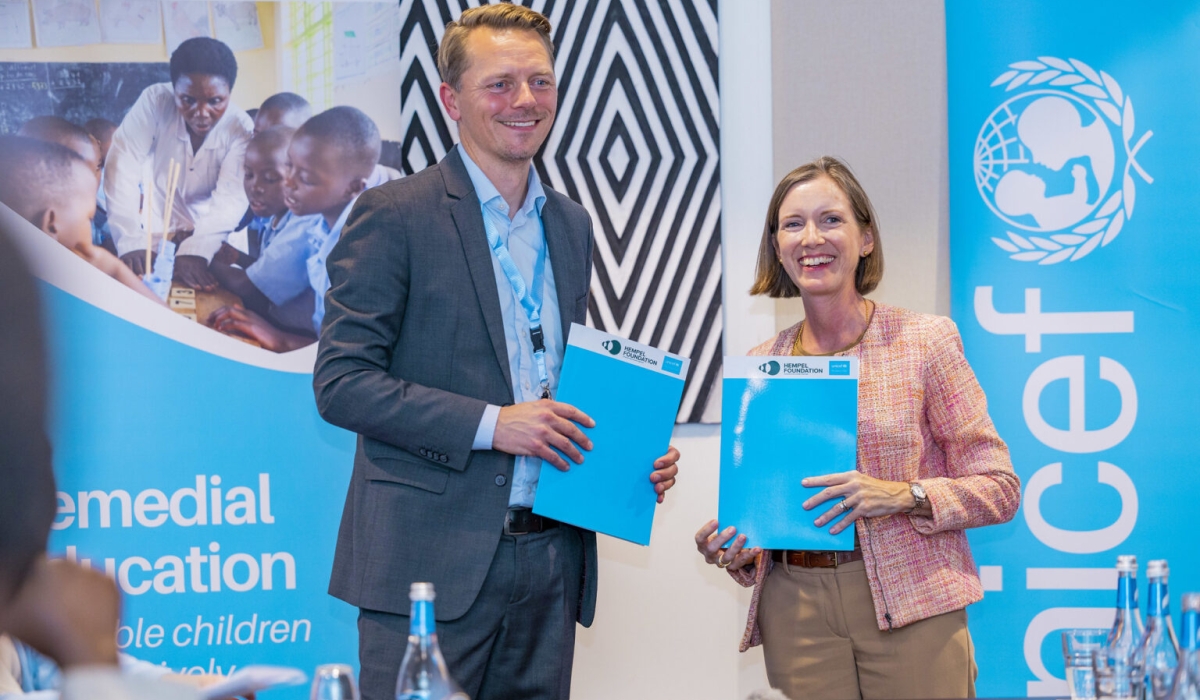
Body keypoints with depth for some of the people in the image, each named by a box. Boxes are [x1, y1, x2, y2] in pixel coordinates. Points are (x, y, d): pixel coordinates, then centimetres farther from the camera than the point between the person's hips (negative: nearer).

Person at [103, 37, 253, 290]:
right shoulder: (155, 102, -16)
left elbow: (231, 200, -23)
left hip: (211, 244, 0)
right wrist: (131, 243, -35)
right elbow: (122, 167, -22)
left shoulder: (241, 128, -14)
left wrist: (196, 250, -42)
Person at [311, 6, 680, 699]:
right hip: (429, 563, -6)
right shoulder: (394, 215, -5)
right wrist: (491, 424, -18)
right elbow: (341, 381, -11)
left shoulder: (571, 225, 16)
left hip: (549, 560, 6)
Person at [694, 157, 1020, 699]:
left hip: (911, 605, -3)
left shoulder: (925, 341, -1)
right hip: (796, 610, 3)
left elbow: (998, 488, -2)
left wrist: (904, 496, -17)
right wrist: (734, 550, -3)